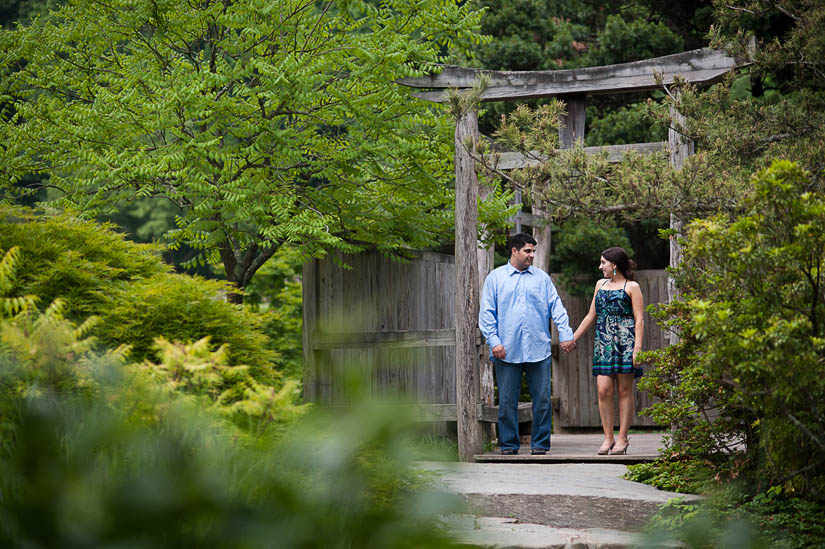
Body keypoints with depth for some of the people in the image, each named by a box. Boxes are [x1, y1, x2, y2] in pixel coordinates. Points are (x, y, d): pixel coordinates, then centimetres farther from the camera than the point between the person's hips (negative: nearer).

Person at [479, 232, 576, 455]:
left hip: (538, 350, 1)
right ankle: (509, 444, 9)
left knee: (542, 398, -1)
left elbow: (556, 307, 10)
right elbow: (487, 312, 4)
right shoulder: (496, 277, 8)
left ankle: (540, 443, 7)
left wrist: (565, 334, -1)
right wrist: (494, 341, -6)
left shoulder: (542, 277, 13)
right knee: (507, 400, 1)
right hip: (507, 351, -1)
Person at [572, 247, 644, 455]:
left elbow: (639, 320, -4)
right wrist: (573, 338, 21)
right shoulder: (601, 284, 18)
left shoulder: (631, 287, 1)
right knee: (603, 390, -5)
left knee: (624, 390, -1)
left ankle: (622, 438, 3)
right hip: (603, 343, 5)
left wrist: (637, 348, -14)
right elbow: (591, 316, 24)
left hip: (625, 342, -5)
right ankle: (608, 437, 0)